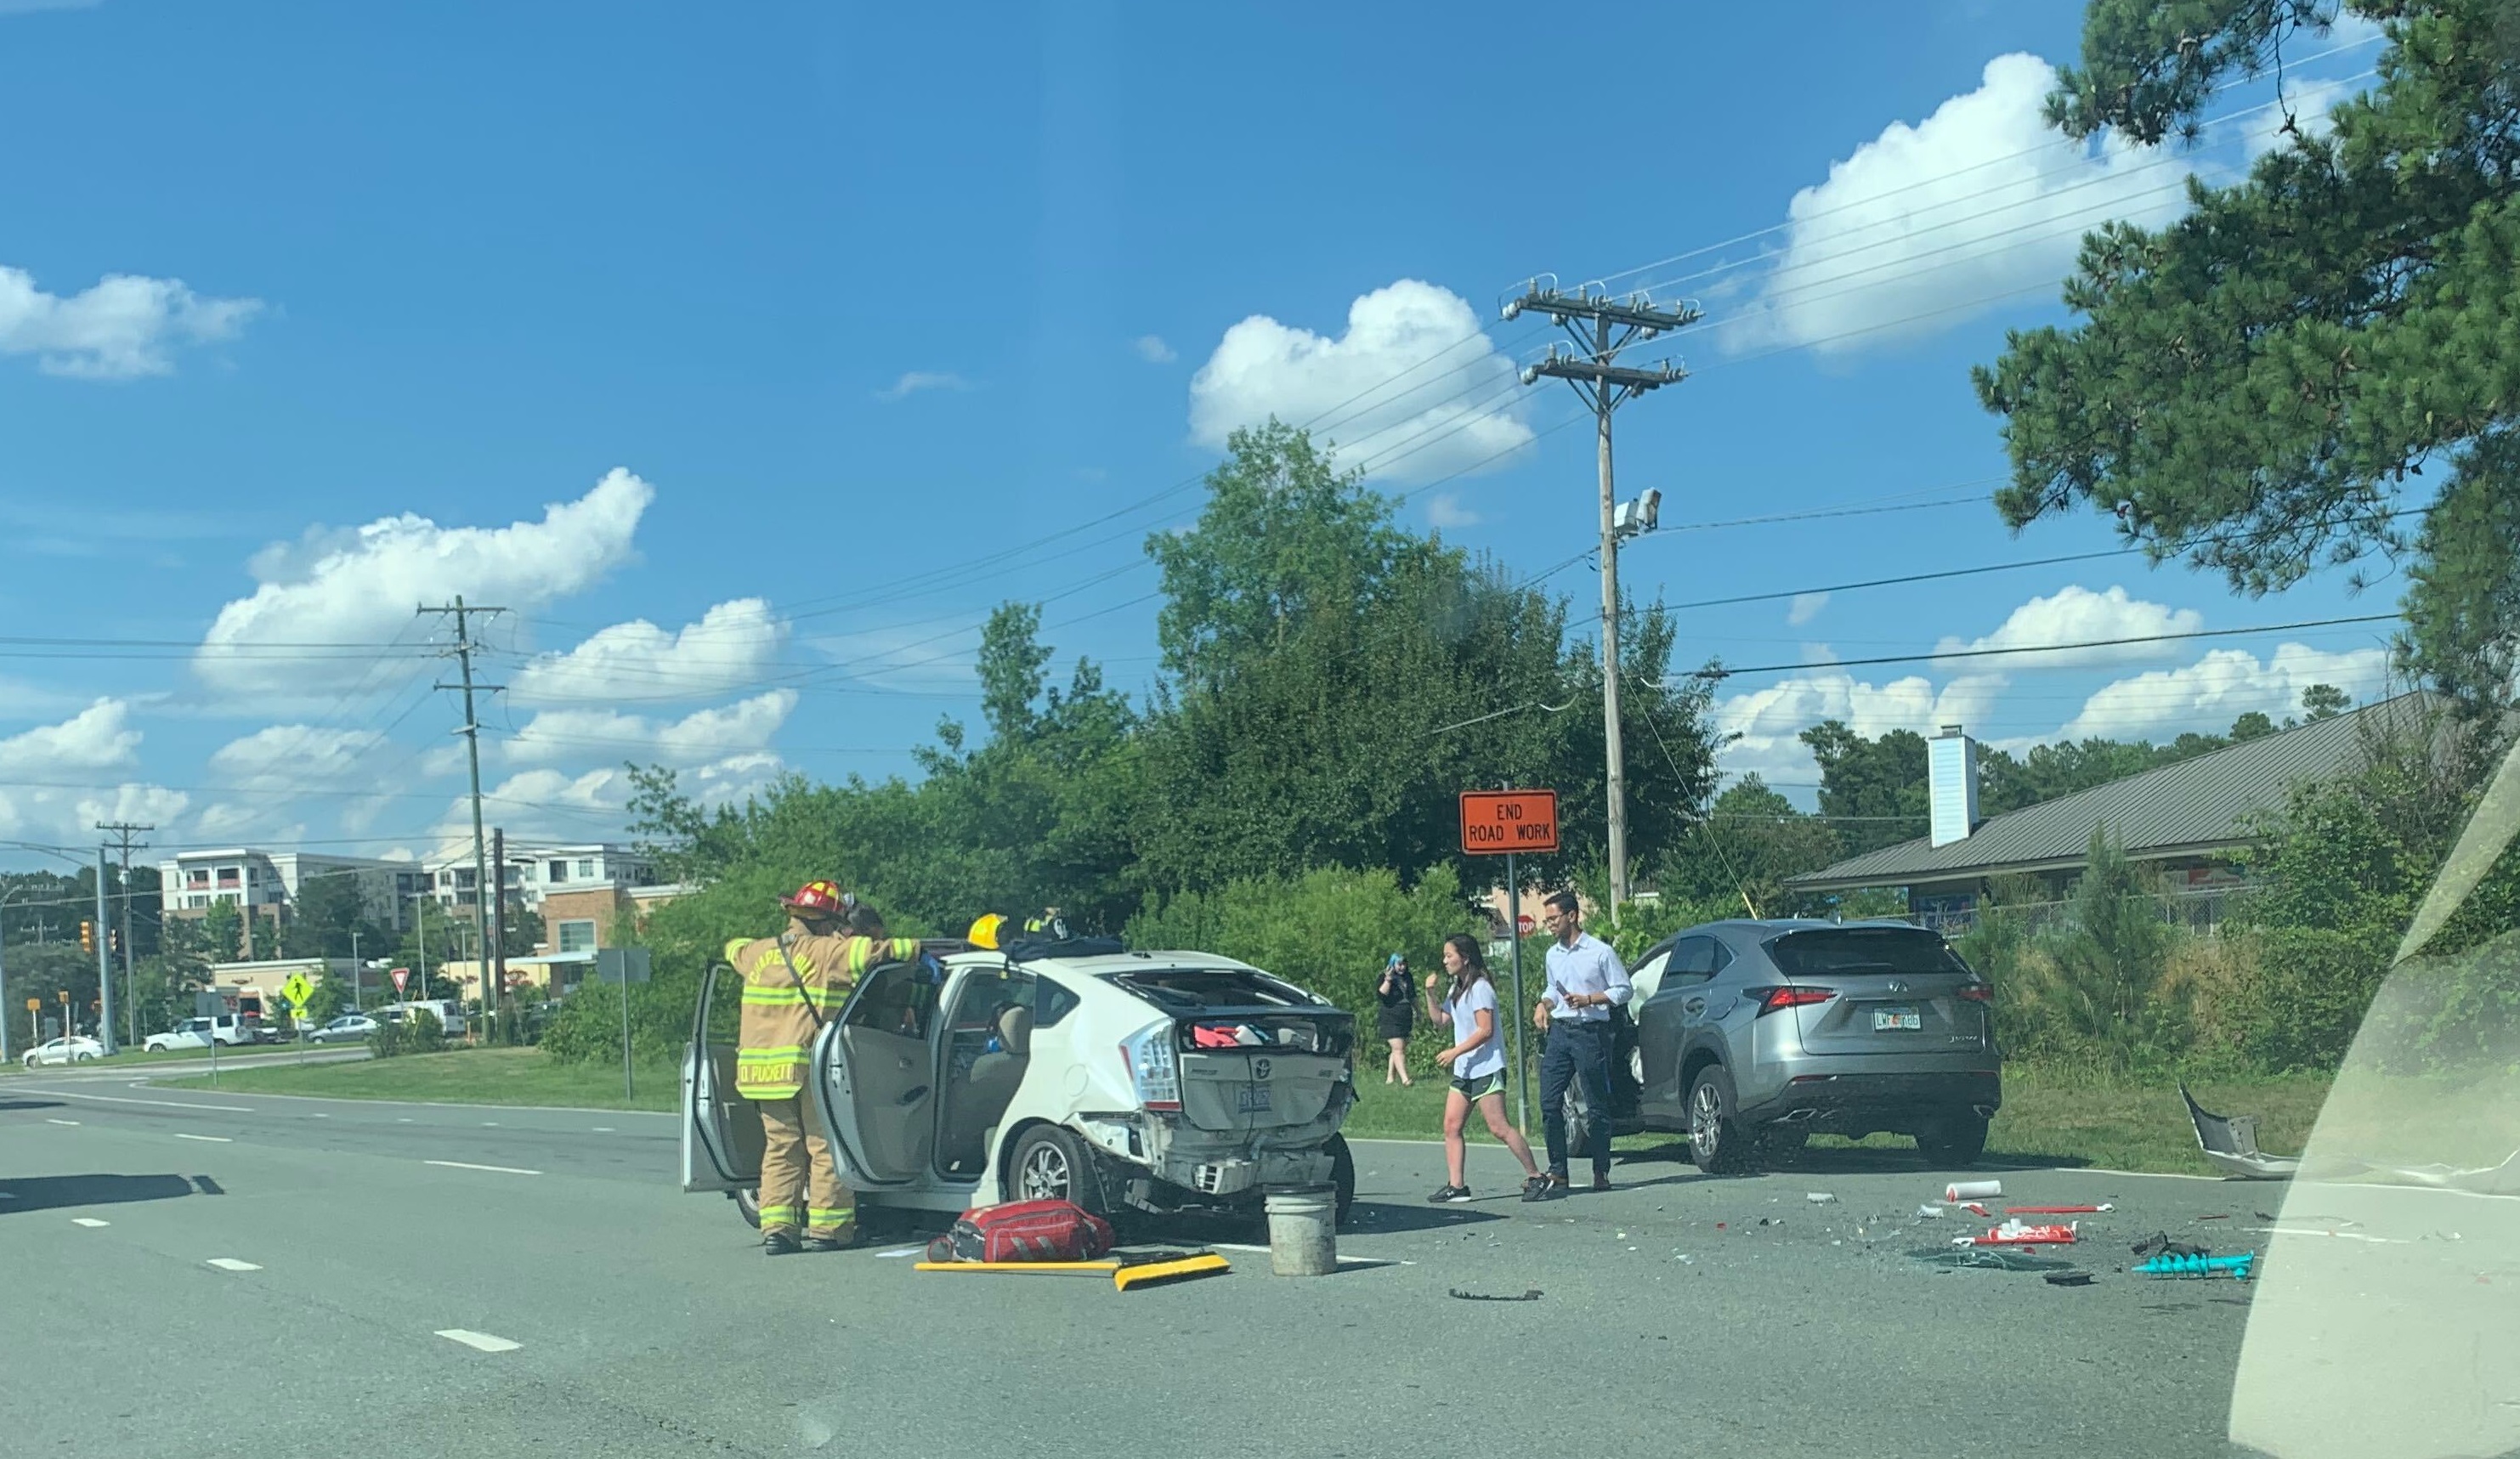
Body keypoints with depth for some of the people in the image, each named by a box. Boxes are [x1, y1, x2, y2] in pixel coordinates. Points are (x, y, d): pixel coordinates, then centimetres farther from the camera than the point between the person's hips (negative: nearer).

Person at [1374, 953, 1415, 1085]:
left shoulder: (1407, 978, 13)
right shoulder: (1385, 978, -6)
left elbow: (1413, 996, 28)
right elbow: (1380, 995, -20)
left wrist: (1417, 1011, 33)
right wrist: (1388, 980, -26)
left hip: (1406, 1019, 7)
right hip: (1390, 1019, -7)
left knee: (1399, 1049, 8)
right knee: (1398, 1048, -16)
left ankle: (1390, 1077, 16)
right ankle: (1404, 1079, -25)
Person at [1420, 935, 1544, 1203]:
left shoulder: (1480, 988, -12)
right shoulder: (1457, 989, 17)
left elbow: (1485, 1030, -19)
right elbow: (1442, 1020, 20)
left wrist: (1455, 1052, -20)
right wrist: (1430, 994, 7)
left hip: (1486, 1068, -9)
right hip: (1463, 1071, 9)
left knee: (1498, 1128, -11)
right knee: (1451, 1127, 1)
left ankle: (1536, 1177, -3)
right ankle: (1456, 1186, 1)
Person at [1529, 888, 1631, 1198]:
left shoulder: (1601, 952, -5)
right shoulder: (1553, 955, 13)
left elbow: (1625, 990, -4)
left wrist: (1589, 999, -14)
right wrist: (1544, 1004, 6)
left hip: (1590, 1033, -6)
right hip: (1560, 1032, 6)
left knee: (1597, 1106, 1)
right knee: (1549, 1103, -3)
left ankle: (1601, 1173, 11)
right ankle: (1557, 1175, 1)